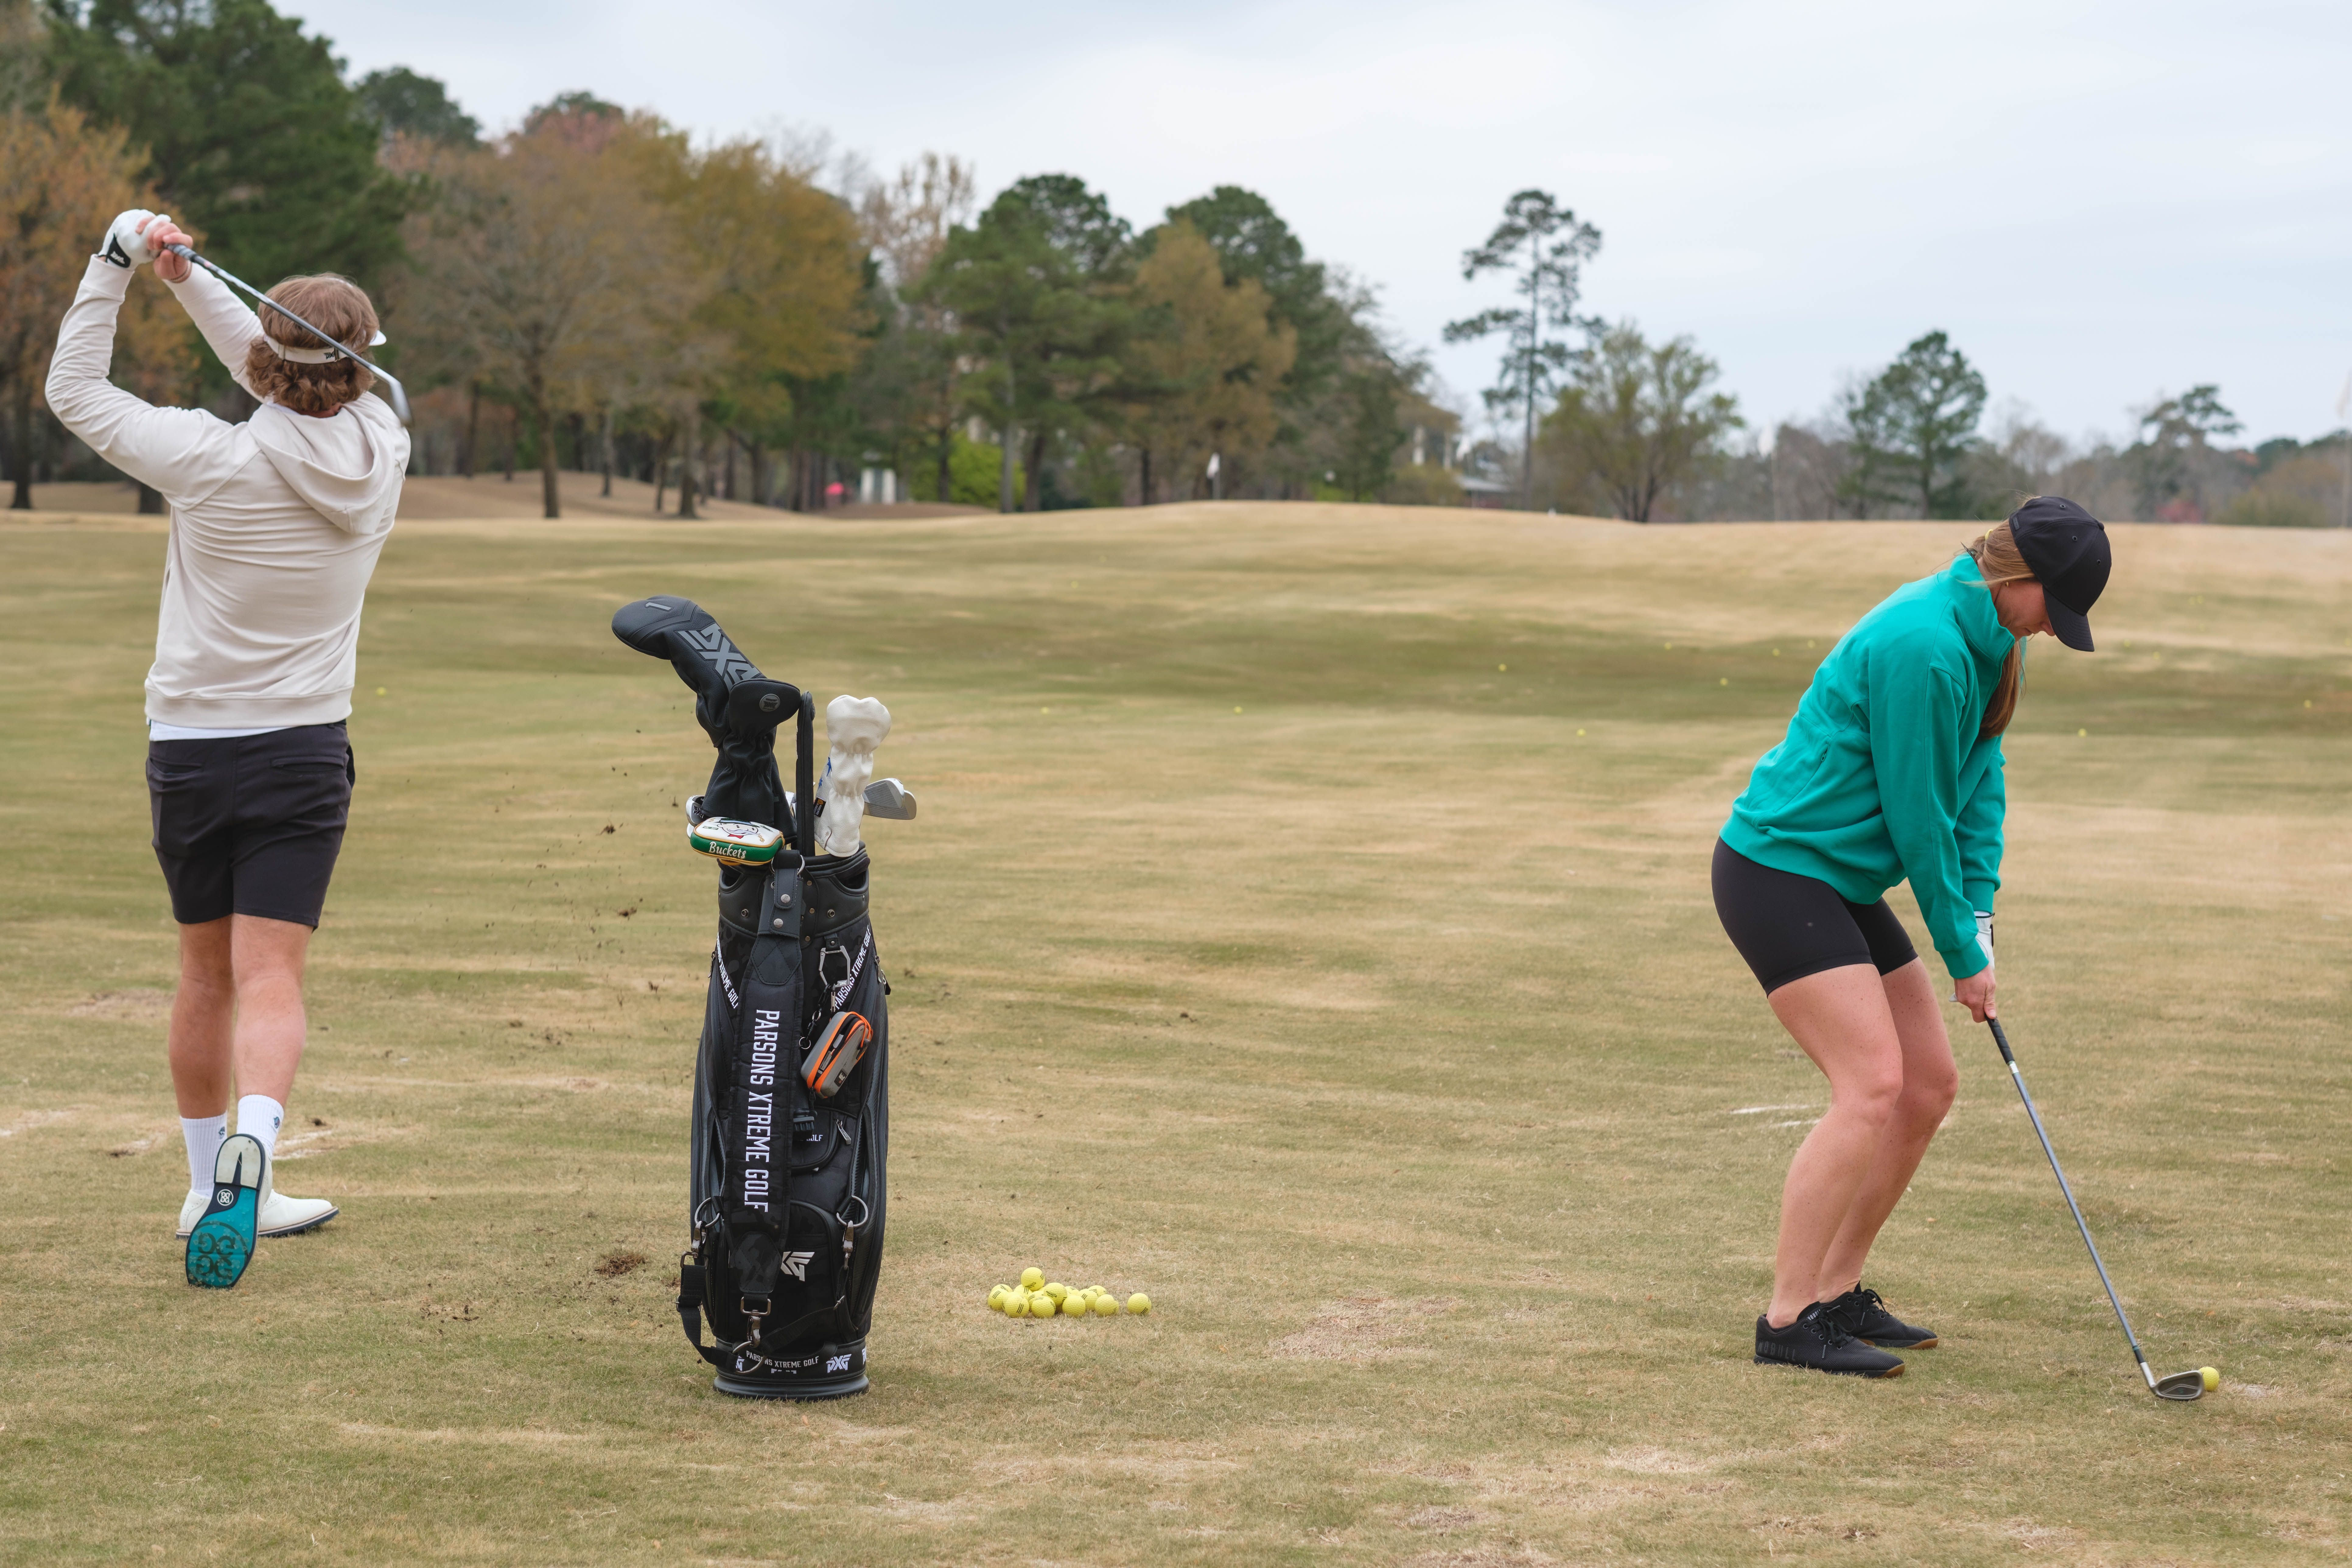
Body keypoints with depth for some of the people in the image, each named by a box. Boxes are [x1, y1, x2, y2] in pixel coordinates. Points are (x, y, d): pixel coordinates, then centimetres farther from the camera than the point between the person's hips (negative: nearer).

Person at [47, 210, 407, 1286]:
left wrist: (118, 263, 0)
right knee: (270, 978, -5)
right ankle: (249, 1146, -31)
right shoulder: (379, 455, -6)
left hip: (192, 747, 0)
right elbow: (306, 395, 12)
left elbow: (73, 392, -3)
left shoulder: (215, 460, -15)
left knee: (206, 975, 14)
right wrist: (190, 281, 6)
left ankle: (212, 1186, 26)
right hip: (305, 752, 1)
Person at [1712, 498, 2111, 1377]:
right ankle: (1787, 1320, -15)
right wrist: (1963, 956, -8)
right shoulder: (1923, 648, -24)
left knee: (1929, 1087, 10)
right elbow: (1917, 817, -19)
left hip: (1841, 885, 10)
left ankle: (1837, 1294, 18)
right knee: (1873, 1084, -20)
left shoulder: (1987, 638, 7)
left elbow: (1980, 776, 12)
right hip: (1776, 870, -10)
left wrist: (1979, 913, 0)